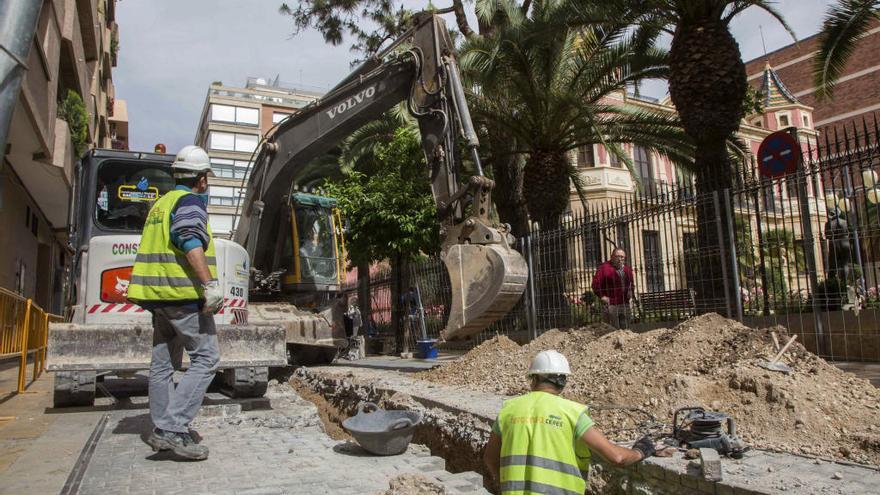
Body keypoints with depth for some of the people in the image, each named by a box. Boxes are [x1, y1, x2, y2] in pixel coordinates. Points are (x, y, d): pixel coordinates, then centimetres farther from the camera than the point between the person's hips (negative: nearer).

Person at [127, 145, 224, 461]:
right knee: (206, 358, -8)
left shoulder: (160, 204, 22)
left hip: (158, 294, 10)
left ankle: (162, 430, 18)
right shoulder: (190, 201, -6)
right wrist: (211, 284, -27)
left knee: (163, 363, 12)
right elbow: (191, 243, -22)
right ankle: (173, 428, -14)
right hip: (184, 293, -10)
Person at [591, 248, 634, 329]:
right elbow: (595, 284, -9)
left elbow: (631, 283, 30)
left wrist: (630, 291, 11)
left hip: (625, 304, 6)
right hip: (610, 305, -6)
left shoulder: (627, 269, 14)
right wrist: (602, 296, -13)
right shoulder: (604, 268, -7)